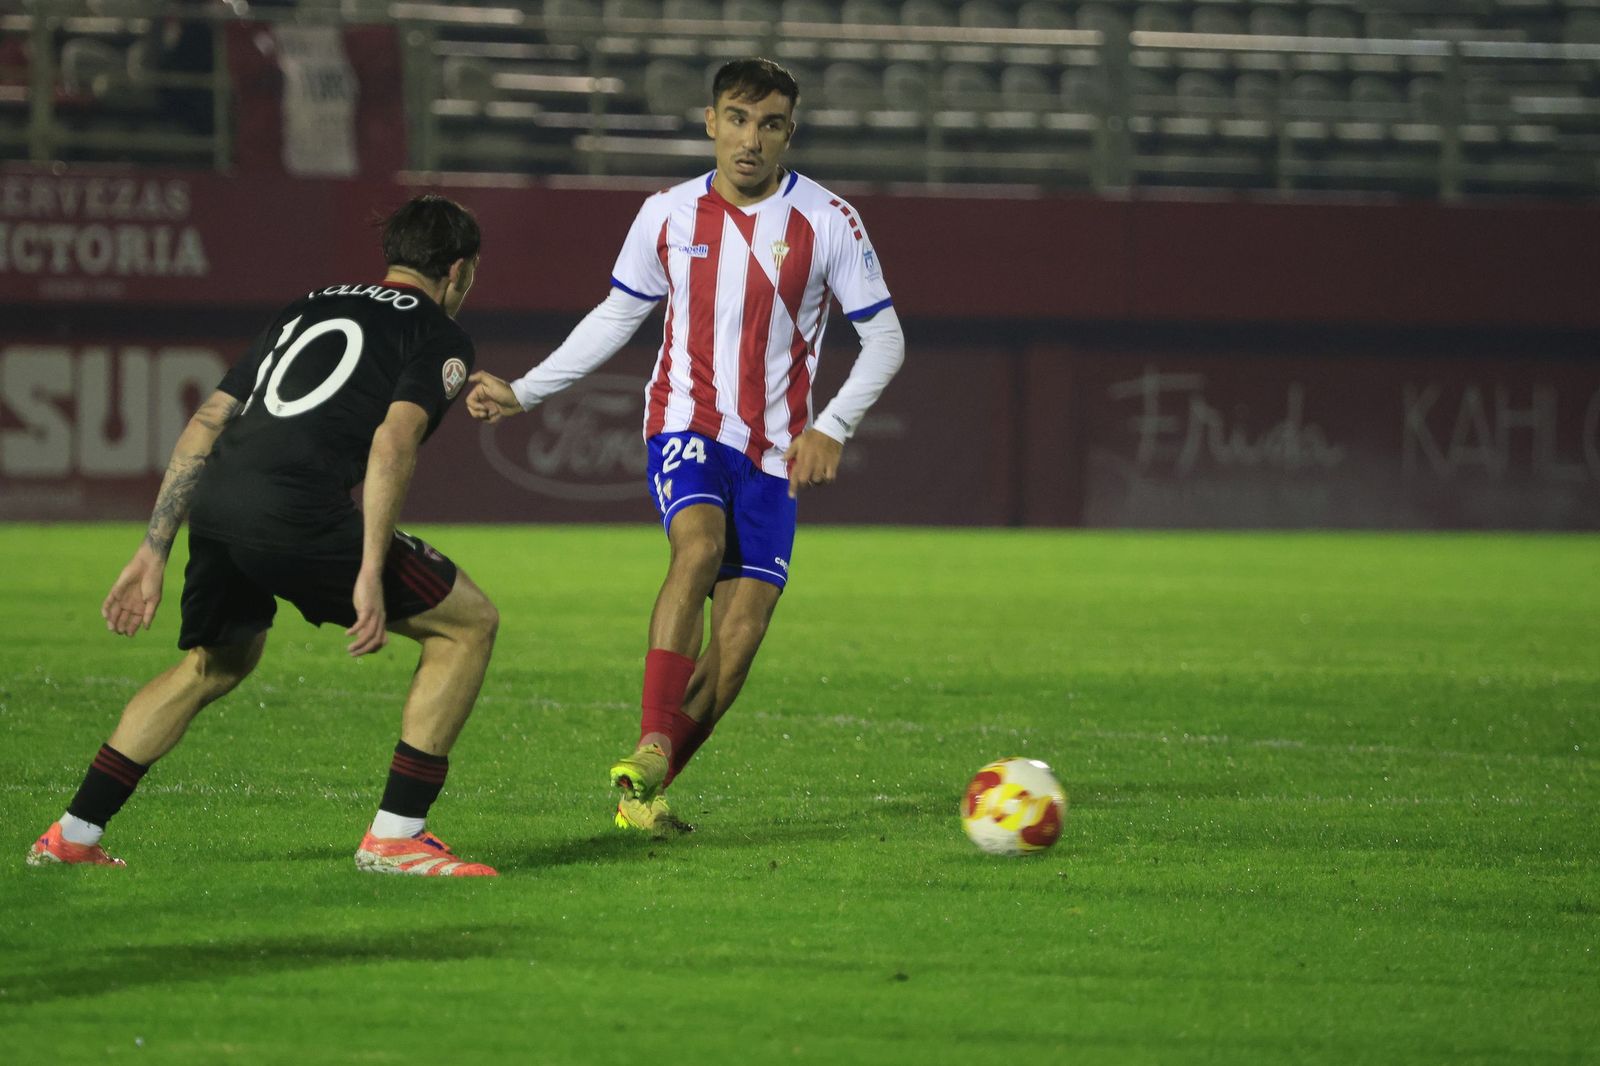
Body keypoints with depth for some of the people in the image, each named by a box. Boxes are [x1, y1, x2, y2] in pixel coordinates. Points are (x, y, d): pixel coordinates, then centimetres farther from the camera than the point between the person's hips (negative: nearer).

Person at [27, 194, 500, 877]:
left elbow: (205, 423, 25)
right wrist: (370, 573, -13)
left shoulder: (308, 308, 30)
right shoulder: (440, 338, 10)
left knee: (214, 664, 33)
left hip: (213, 508, 7)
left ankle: (72, 834, 30)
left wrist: (154, 550, 26)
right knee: (468, 622, 9)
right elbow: (393, 442, -9)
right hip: (299, 514, -7)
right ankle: (395, 836, 5)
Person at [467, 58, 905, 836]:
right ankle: (649, 752, -38)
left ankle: (643, 795, 8)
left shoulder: (827, 222, -3)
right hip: (686, 423, -1)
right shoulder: (668, 215, 2)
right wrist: (521, 393, 11)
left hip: (774, 453, 1)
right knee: (700, 545, -32)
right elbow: (615, 318, 16)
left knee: (737, 638, -7)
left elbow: (884, 338, 2)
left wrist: (830, 428, -12)